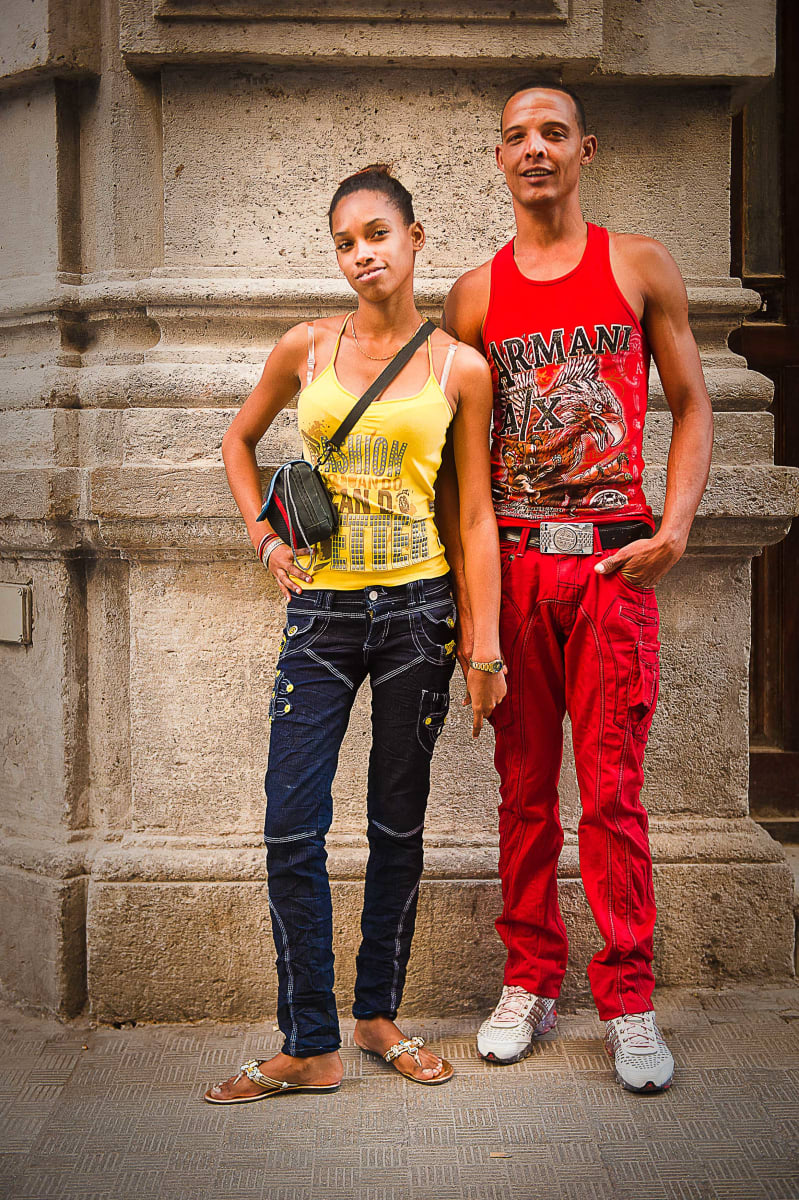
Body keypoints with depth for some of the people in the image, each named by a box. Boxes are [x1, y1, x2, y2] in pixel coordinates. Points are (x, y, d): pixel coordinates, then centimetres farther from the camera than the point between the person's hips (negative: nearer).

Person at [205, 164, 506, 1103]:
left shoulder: (460, 368, 0)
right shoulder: (306, 349, 3)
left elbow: (476, 517, 1)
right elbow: (239, 440, 21)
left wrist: (486, 648, -2)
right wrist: (264, 534, 7)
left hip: (417, 610, -1)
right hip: (321, 611, 1)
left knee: (398, 828, 9)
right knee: (291, 833, -3)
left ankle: (378, 1013, 25)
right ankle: (310, 1048, 7)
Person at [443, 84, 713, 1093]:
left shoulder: (639, 265, 7)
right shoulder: (474, 295, 10)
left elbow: (692, 407, 7)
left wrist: (673, 530, -6)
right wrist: (460, 578, 2)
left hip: (612, 558, -2)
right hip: (511, 562, 2)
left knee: (612, 789, -2)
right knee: (524, 786, 7)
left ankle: (628, 1005, 6)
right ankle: (529, 983, 19)